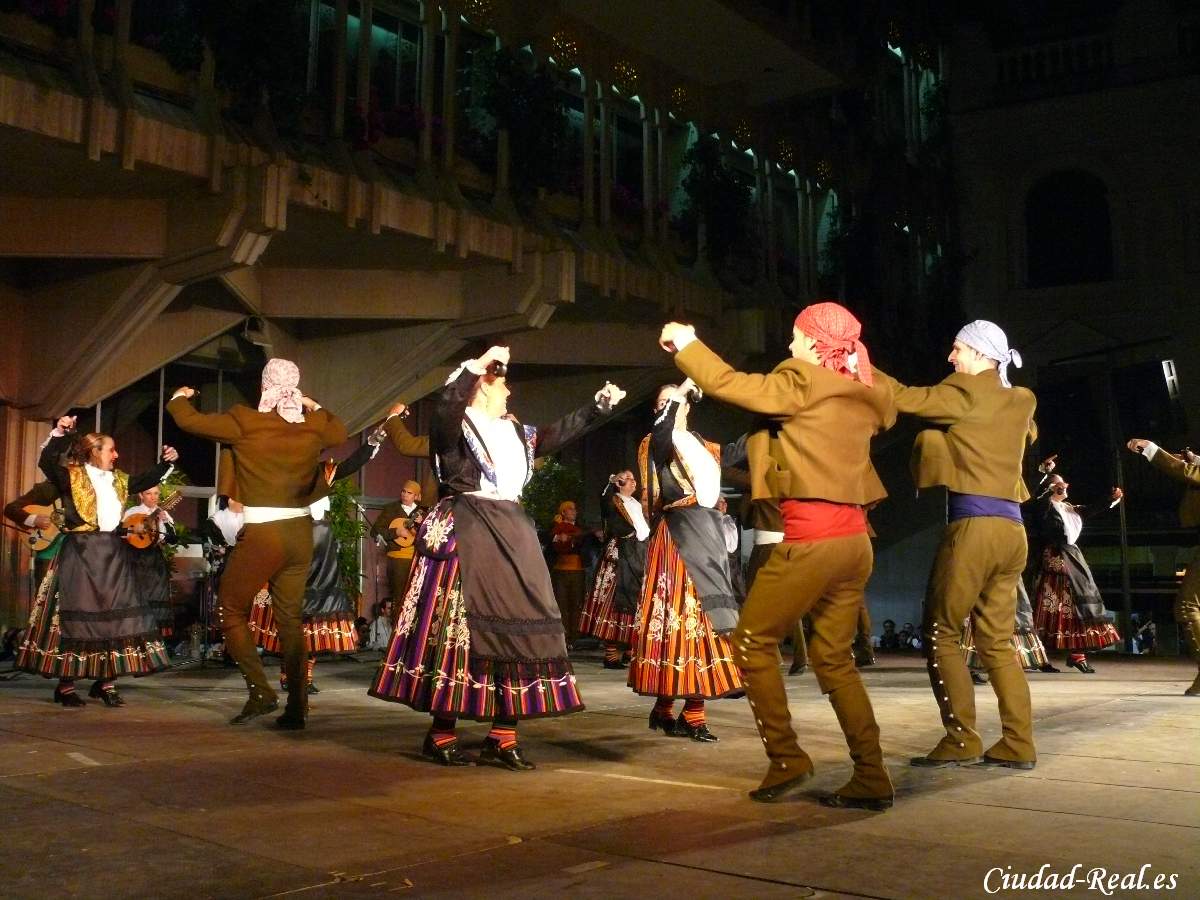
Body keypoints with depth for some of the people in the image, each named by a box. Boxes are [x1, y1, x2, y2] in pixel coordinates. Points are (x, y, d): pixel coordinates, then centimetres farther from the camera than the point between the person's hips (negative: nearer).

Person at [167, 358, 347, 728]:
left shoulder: (245, 421, -8)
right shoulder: (311, 426, 5)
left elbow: (190, 420, 1)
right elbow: (339, 432, 27)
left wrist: (179, 398, 21)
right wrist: (314, 407, 34)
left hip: (262, 534, -5)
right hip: (300, 534, 5)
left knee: (231, 610, 12)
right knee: (289, 618, 13)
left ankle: (260, 691, 2)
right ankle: (297, 707, 12)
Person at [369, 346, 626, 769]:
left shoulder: (515, 431, 20)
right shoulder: (457, 425, -3)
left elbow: (558, 433, 32)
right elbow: (443, 412, -27)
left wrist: (598, 405, 34)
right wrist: (476, 366, -28)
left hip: (511, 533, 8)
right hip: (467, 533, -8)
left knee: (517, 624, 1)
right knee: (460, 625, -7)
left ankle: (502, 737, 4)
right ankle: (441, 735, 1)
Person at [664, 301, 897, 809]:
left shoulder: (802, 380, -5)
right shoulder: (863, 398, 14)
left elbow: (727, 384, -5)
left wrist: (686, 343, 9)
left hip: (812, 537, -7)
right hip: (854, 539, 8)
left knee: (753, 643, 7)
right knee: (834, 658, 13)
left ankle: (786, 762, 6)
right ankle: (872, 780, 9)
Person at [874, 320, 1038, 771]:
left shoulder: (966, 392, -3)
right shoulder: (1020, 403, 17)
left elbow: (905, 398, -6)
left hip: (974, 525, -7)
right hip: (1011, 529, 8)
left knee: (939, 633, 0)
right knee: (996, 641, 11)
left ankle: (961, 742, -2)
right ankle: (1018, 745, 7)